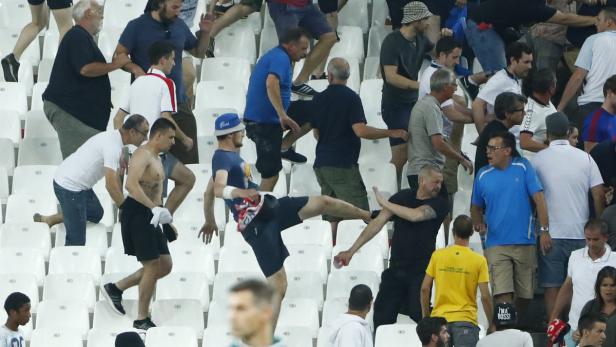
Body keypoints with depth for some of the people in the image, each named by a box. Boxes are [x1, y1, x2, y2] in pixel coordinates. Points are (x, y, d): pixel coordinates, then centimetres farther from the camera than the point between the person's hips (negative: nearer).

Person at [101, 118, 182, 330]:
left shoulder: (156, 159, 19)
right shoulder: (142, 155, -13)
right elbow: (131, 184, -29)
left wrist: (164, 216, 24)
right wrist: (155, 209, -33)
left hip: (150, 216, 10)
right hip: (137, 214, -10)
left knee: (165, 266, 10)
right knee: (152, 266, -5)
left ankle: (116, 289, 18)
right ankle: (142, 319, 6)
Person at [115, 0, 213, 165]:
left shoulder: (180, 26, 10)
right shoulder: (137, 26, -4)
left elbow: (199, 52, 21)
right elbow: (119, 56, -6)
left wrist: (204, 33, 3)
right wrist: (134, 68, -24)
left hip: (179, 102, 4)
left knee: (189, 158, 3)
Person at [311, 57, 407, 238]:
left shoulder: (318, 100, 9)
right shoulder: (351, 98, -9)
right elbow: (360, 130, -19)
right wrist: (391, 133, -11)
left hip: (321, 164, 7)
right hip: (343, 165, -6)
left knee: (331, 217, 10)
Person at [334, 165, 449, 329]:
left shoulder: (439, 203, -3)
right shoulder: (403, 197, 6)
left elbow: (415, 215, -22)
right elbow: (378, 223, 4)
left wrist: (385, 203, -10)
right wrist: (351, 251, 0)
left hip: (421, 272, -3)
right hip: (396, 268, 3)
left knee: (418, 315, -13)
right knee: (382, 316, 1)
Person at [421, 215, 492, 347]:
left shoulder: (437, 255, 1)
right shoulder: (479, 260, -4)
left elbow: (425, 289, 3)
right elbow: (485, 296, -5)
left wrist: (426, 317, 15)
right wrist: (491, 324, 6)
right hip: (466, 321, -2)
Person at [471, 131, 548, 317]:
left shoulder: (523, 168, 0)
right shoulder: (483, 175, 6)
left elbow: (539, 198, -4)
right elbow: (476, 207, 18)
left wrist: (544, 229, -12)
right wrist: (478, 224, -2)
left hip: (525, 242, 0)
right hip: (496, 244, 0)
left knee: (525, 294, 7)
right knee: (502, 293, -13)